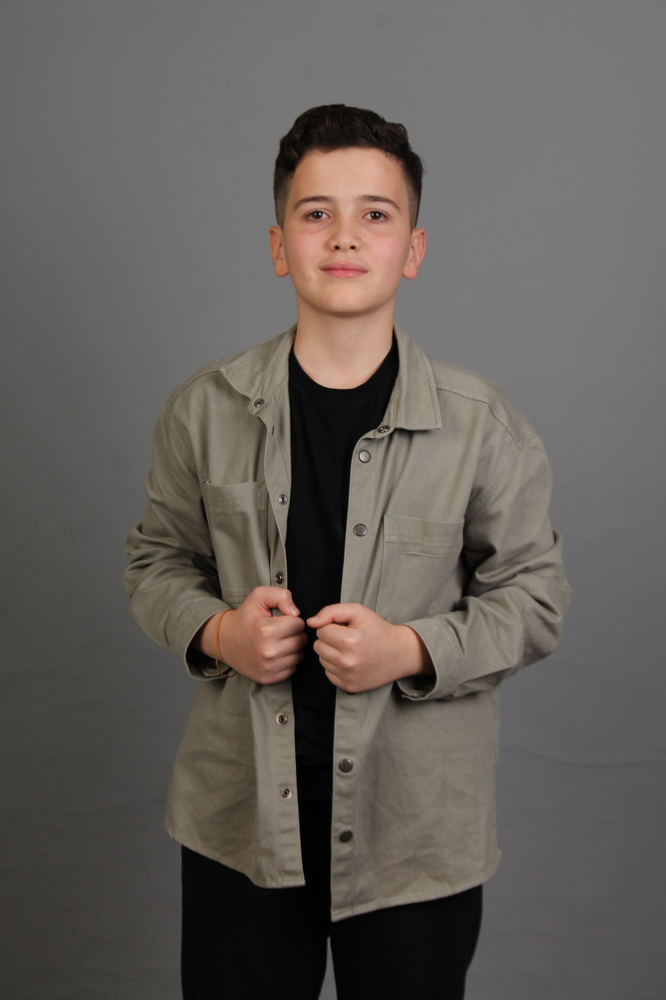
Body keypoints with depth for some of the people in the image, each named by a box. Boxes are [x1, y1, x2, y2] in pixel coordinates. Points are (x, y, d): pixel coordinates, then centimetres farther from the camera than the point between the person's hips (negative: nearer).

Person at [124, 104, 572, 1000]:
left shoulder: (484, 427, -6)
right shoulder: (205, 410, -1)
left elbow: (533, 596, -1)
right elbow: (158, 562, 10)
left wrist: (412, 650, -17)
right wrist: (216, 632, -11)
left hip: (419, 833, -1)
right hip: (240, 823, 1)